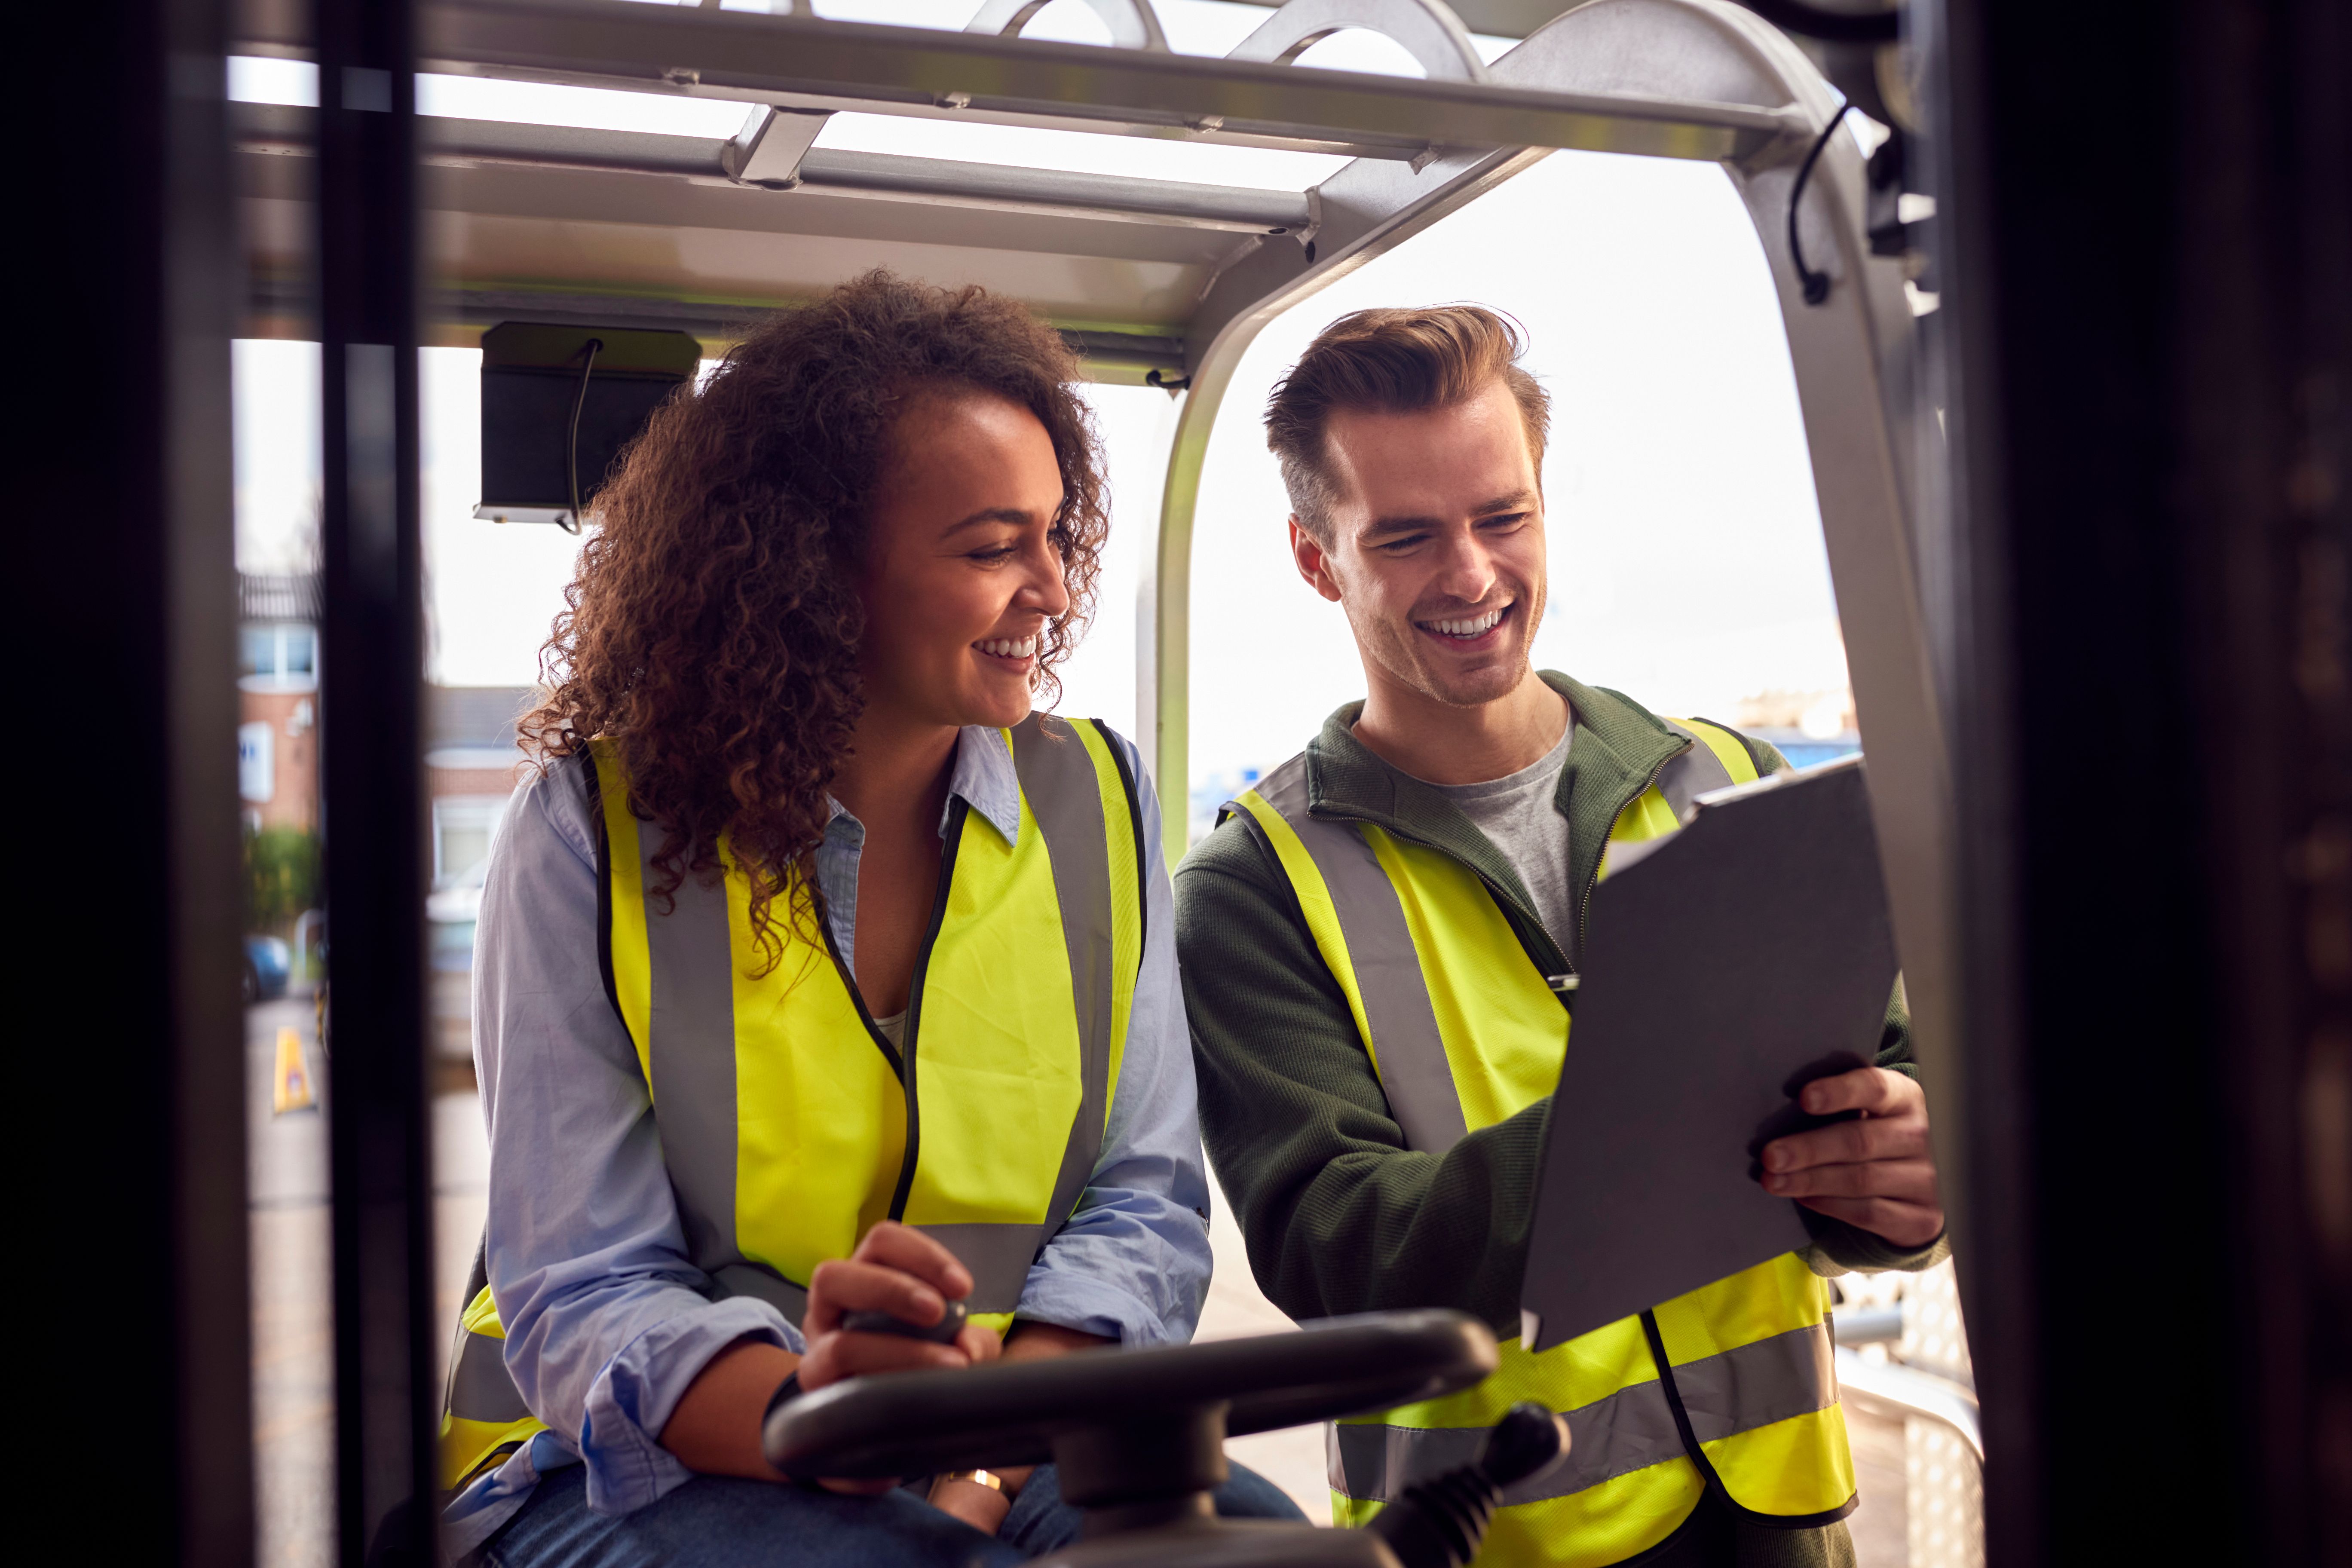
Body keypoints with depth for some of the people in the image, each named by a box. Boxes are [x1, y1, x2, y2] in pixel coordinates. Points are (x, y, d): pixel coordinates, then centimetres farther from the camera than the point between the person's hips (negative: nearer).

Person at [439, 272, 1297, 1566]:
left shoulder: (1098, 803, 3)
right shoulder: (590, 833, -6)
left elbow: (1145, 1200, 1)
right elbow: (582, 1295, -10)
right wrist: (808, 1409, -31)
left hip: (1016, 1462, 3)